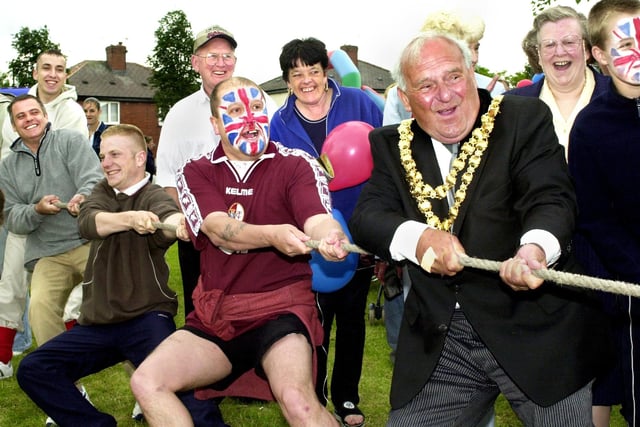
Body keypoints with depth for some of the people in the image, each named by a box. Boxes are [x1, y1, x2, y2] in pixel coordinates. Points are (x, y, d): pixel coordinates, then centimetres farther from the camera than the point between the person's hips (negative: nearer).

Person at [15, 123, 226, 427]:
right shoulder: (102, 192, 8)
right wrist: (130, 217, -37)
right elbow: (88, 223, -15)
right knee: (32, 370, -6)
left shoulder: (153, 196, -7)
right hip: (98, 321, 6)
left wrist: (180, 224, -58)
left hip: (147, 317, -6)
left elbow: (168, 218, -32)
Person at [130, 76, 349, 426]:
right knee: (146, 382, -14)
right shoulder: (197, 173, 5)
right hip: (215, 315, 4)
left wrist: (330, 238, -45)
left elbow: (318, 219, -19)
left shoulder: (297, 165, -2)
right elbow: (218, 228, -14)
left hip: (281, 309, -3)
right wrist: (272, 234, -35)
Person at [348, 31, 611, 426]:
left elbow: (551, 198, -14)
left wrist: (536, 247, -37)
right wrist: (418, 237, -25)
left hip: (538, 331, -2)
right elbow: (366, 216, -3)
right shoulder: (392, 145, 7)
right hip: (438, 345, 3)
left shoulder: (525, 118, -2)